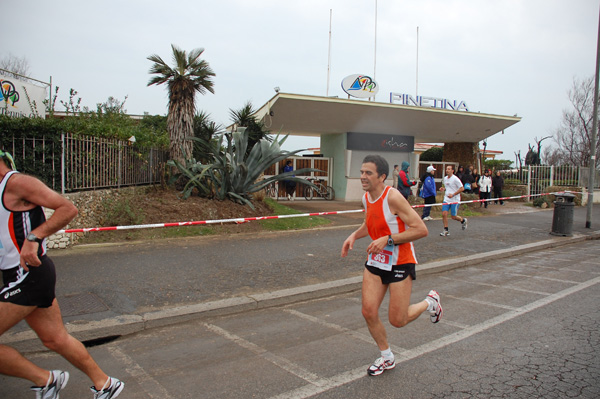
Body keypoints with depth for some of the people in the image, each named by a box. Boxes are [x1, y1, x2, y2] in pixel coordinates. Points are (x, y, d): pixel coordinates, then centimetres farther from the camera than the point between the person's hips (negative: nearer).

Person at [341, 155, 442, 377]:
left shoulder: (393, 197, -22)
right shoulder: (366, 198, 1)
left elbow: (421, 230, -24)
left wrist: (388, 239, -28)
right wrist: (354, 236, 4)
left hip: (400, 263, -6)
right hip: (375, 261, 7)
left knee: (397, 321, 1)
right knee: (369, 312, 0)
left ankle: (430, 302, 31)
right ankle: (387, 358, 23)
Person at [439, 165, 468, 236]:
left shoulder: (455, 179, -13)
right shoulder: (445, 178, 9)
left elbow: (462, 188, -12)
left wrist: (453, 194, -18)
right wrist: (443, 189, 2)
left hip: (455, 200, -6)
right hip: (446, 199, 6)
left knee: (453, 217, 1)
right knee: (444, 214, -8)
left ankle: (463, 220, 34)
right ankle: (446, 230, 3)